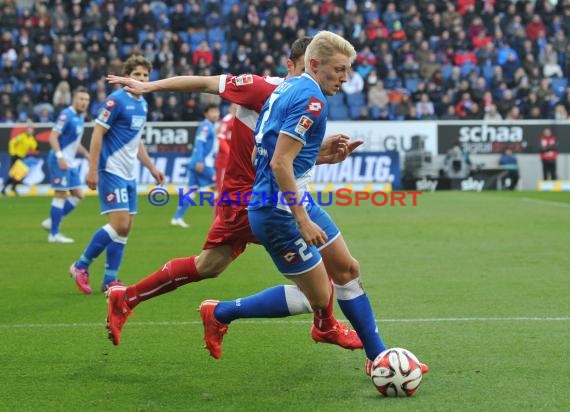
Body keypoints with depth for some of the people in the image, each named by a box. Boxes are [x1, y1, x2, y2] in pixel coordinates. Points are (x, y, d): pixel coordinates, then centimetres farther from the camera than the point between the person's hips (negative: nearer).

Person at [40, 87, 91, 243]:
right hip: (60, 161, -9)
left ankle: (51, 222, 17)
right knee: (61, 195, -6)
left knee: (78, 195, 8)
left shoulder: (80, 117, 14)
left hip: (69, 163, 9)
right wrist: (60, 157, -28)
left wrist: (87, 154, 18)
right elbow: (53, 137, -20)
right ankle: (54, 234, 1)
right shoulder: (66, 115, -14)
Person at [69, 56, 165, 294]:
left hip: (129, 175, 8)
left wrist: (151, 168, 22)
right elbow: (97, 133, -14)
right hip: (112, 172, -8)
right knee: (119, 224, -15)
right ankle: (81, 266, -1)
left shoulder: (143, 104, 13)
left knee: (125, 227, 5)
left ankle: (109, 280, 11)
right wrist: (92, 170, -18)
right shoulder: (116, 100, -12)